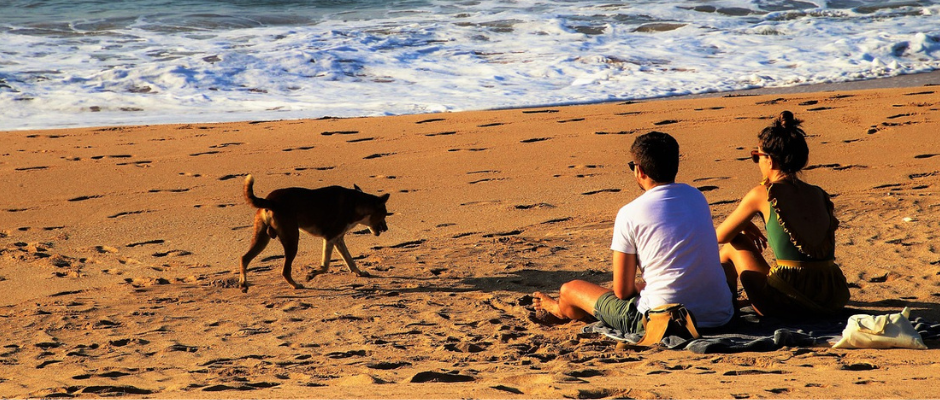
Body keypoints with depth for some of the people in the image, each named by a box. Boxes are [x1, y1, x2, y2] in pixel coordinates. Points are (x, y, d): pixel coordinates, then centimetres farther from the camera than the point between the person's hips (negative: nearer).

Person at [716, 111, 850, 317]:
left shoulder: (762, 195, -3)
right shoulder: (819, 194, 11)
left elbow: (720, 236, 8)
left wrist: (744, 228, 29)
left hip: (789, 303, -5)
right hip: (833, 301, 5)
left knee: (733, 247, 19)